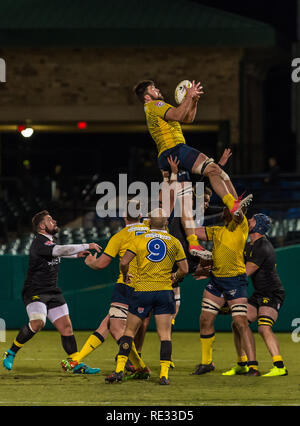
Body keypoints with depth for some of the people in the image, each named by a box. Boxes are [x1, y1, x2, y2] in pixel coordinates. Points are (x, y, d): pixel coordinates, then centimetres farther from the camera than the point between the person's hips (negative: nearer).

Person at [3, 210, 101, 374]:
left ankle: (77, 365, 3)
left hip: (52, 293, 9)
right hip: (35, 291, -9)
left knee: (66, 326, 0)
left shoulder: (49, 242, 15)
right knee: (37, 323, -28)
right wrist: (86, 246, -31)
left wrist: (76, 255, 32)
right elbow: (61, 250, -33)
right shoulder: (39, 243, -16)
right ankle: (10, 353, -10)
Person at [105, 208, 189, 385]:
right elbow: (184, 269, 5)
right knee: (165, 334, 2)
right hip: (164, 291, 0)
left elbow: (124, 262, -6)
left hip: (142, 291, 0)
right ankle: (164, 374, -7)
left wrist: (125, 275, 14)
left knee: (130, 331, 8)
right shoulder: (174, 242, 4)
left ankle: (119, 370, 1)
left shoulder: (139, 240, 1)